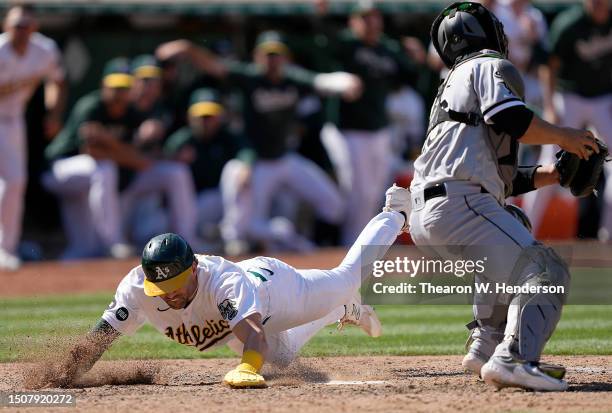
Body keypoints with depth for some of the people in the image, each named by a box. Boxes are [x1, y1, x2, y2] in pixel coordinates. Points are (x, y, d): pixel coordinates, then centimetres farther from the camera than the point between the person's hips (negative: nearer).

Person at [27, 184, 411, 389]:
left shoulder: (221, 281, -51)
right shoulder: (138, 288, -39)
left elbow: (253, 331, -66)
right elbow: (98, 339, -40)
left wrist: (247, 369, -87)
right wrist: (60, 380, -57)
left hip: (274, 284, -5)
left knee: (348, 279, 22)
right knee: (282, 355, 33)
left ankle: (395, 215, 50)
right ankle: (345, 312, 61)